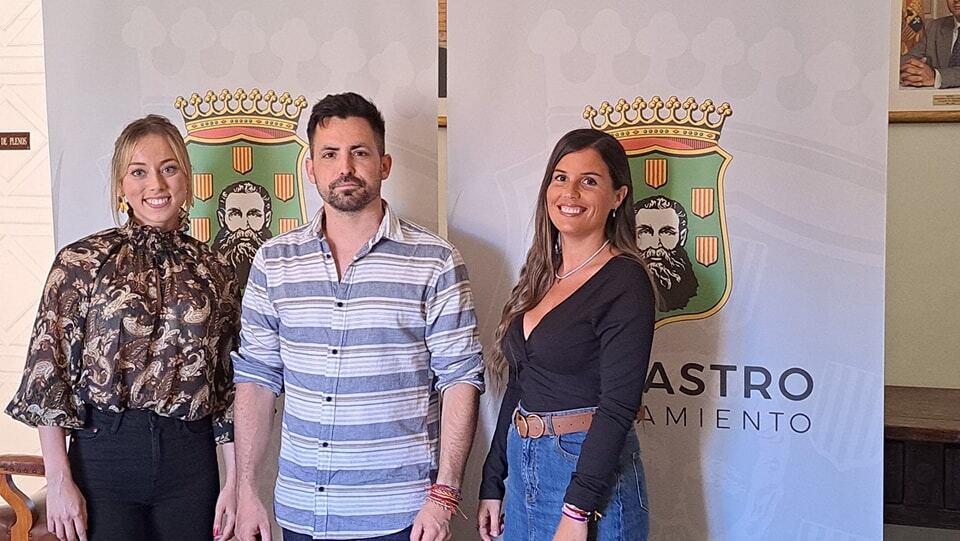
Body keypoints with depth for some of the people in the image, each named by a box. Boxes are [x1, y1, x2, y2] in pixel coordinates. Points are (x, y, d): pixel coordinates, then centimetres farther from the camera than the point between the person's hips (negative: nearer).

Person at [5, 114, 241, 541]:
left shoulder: (214, 271, 6)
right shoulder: (81, 261, -2)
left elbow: (229, 384, 8)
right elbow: (48, 371, -3)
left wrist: (234, 481, 5)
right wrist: (59, 481, -7)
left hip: (192, 461, 2)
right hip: (103, 456, -2)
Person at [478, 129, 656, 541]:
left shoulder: (625, 283, -13)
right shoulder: (540, 276, 9)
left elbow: (618, 406, -18)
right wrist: (492, 483, 12)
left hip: (592, 473, -7)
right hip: (522, 468, 7)